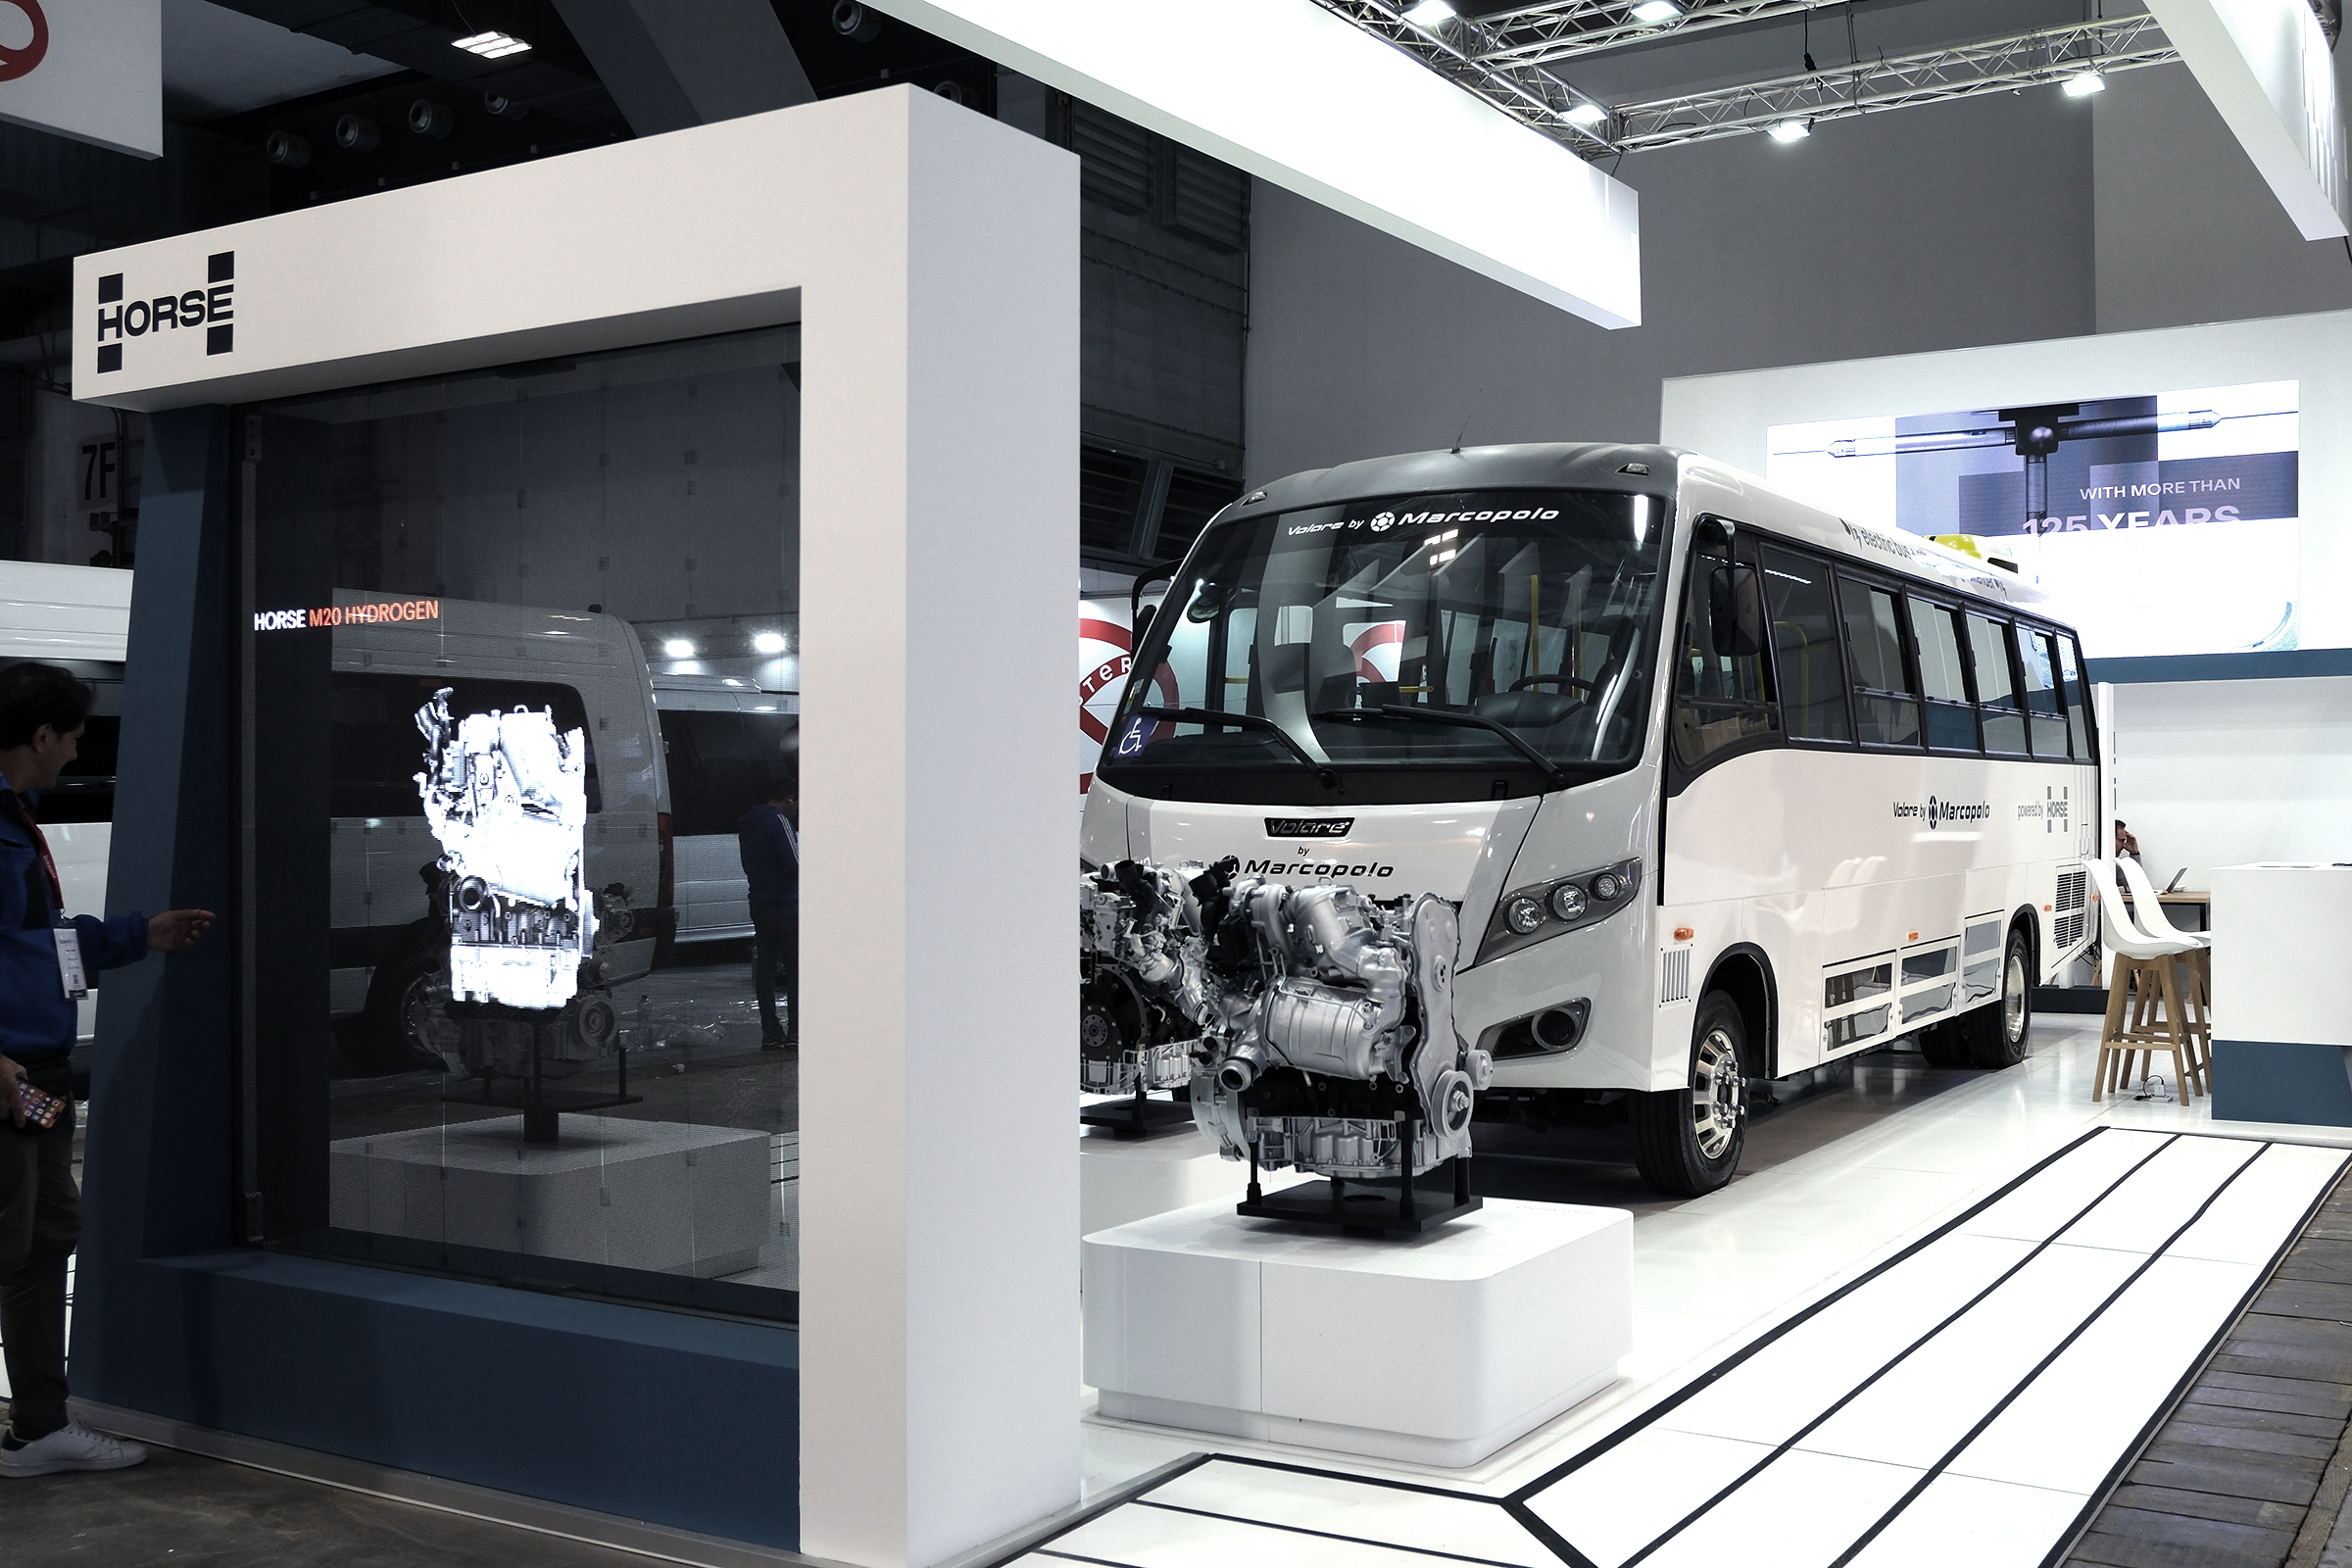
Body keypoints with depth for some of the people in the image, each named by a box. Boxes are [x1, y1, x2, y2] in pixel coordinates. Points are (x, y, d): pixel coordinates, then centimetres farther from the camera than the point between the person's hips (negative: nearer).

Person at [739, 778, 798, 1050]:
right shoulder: (779, 821, -15)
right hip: (785, 905, -8)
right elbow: (795, 865, -18)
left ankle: (771, 1033, 8)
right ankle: (796, 1030, -6)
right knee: (796, 967, -3)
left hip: (760, 903, 8)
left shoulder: (747, 823, 13)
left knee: (765, 967, 7)